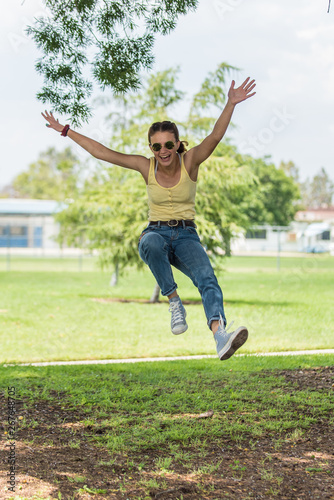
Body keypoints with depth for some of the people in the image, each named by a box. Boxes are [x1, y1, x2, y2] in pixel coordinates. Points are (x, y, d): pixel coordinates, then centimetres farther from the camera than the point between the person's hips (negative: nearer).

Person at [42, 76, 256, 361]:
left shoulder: (190, 162, -4)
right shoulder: (146, 167, 1)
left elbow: (215, 137, -22)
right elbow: (99, 151, 4)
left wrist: (231, 104, -38)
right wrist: (65, 130, 5)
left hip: (187, 236, -1)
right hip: (156, 233, 1)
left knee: (206, 278, -32)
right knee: (150, 244, -40)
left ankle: (220, 337, -54)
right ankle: (174, 303, -28)